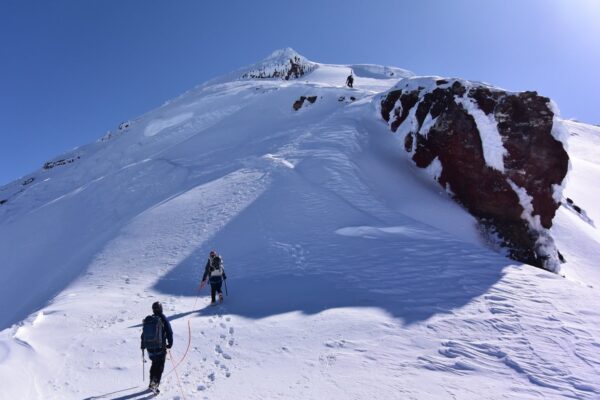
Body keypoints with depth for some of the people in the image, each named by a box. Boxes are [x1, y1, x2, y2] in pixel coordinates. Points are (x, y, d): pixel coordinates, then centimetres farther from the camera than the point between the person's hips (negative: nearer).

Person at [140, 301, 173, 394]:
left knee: (154, 364, 23)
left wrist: (143, 346, 24)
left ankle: (152, 382, 28)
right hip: (160, 347, -5)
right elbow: (169, 332, -10)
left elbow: (143, 334, 12)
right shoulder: (163, 319, -10)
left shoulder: (147, 320, 4)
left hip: (149, 347, 5)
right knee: (160, 366, 3)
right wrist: (170, 343, 3)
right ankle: (155, 383, -10)